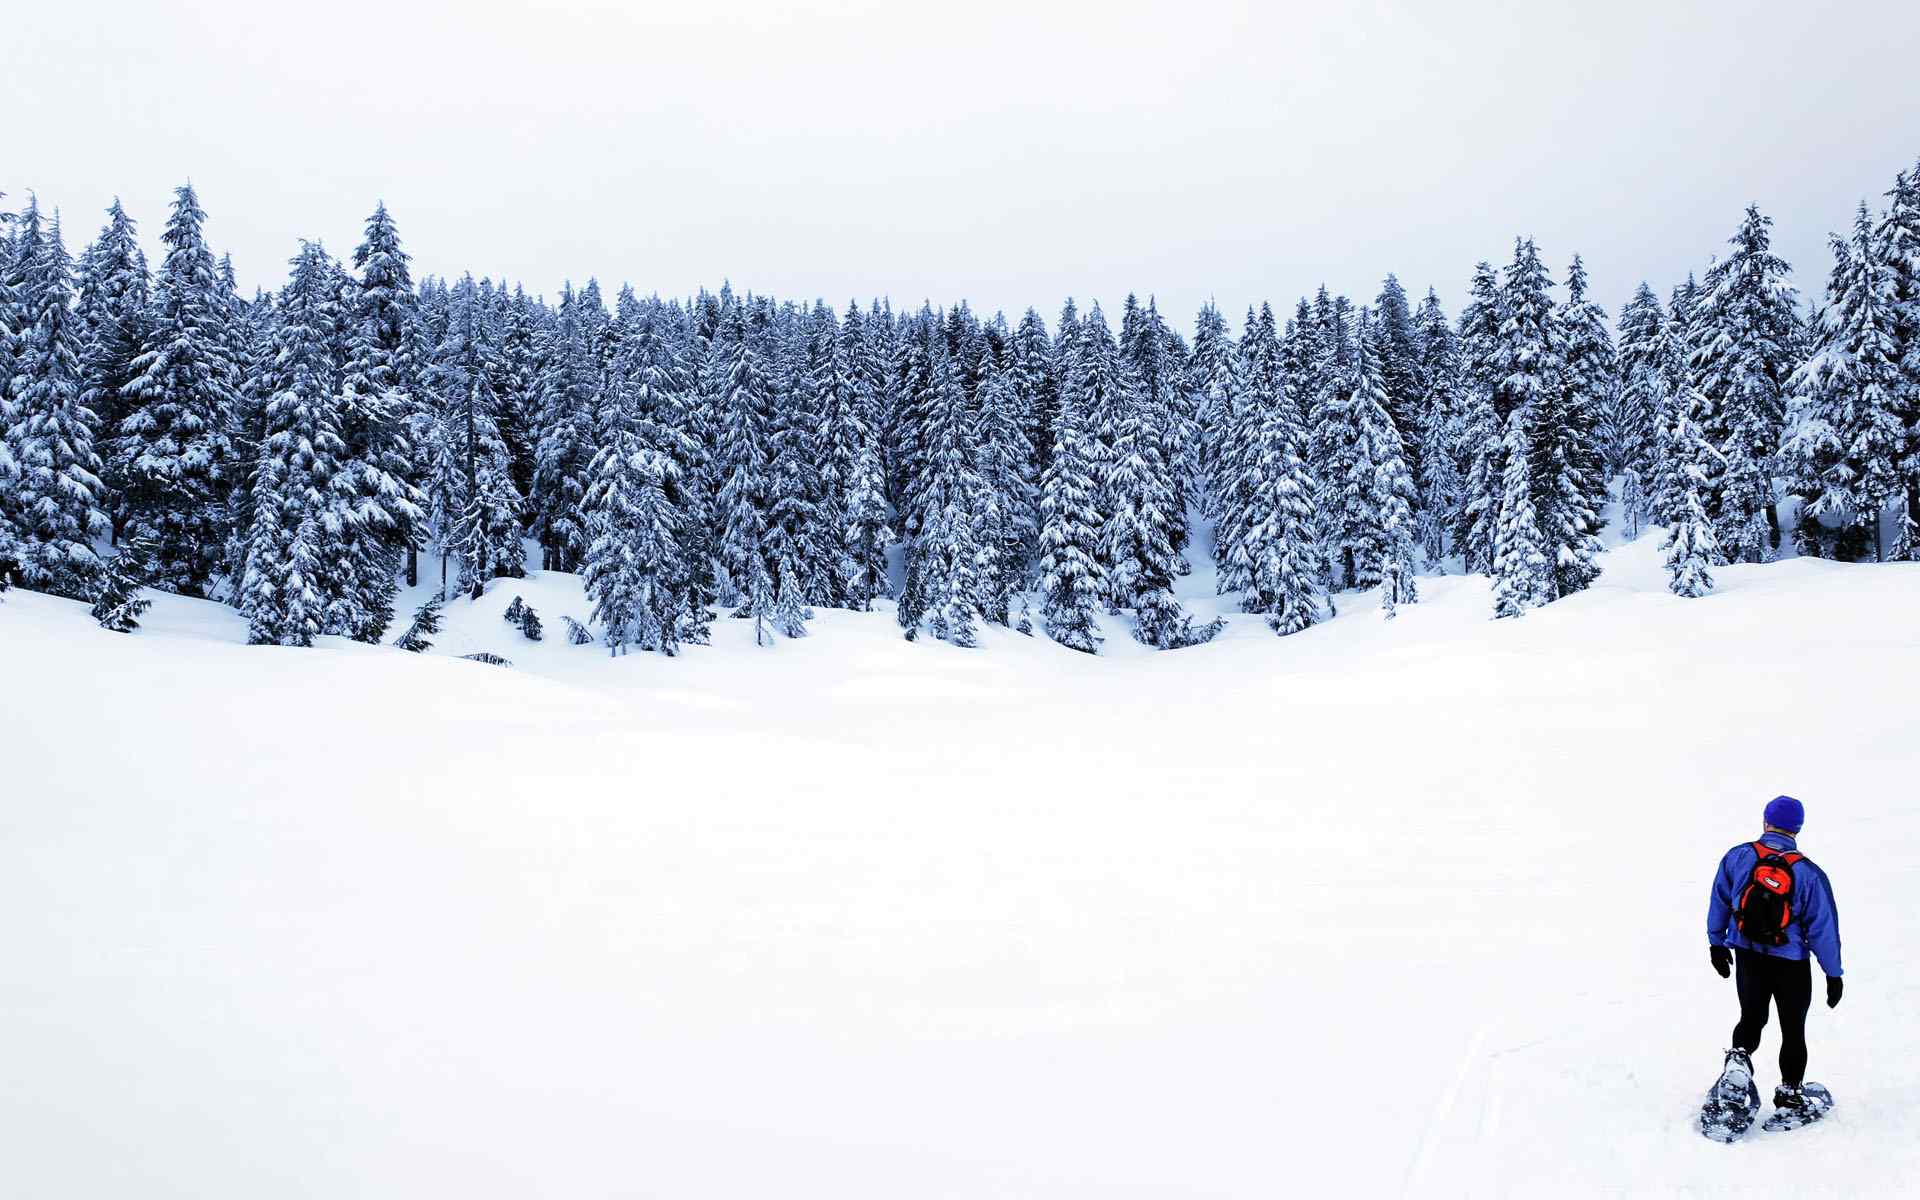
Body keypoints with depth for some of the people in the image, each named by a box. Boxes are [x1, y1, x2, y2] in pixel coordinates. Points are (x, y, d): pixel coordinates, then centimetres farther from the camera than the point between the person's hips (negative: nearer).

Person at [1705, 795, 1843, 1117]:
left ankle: (1739, 1054, -9)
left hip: (1747, 956, 2)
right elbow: (1823, 927, -11)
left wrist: (1716, 943, 16)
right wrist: (1833, 974, -1)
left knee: (1751, 1016, 17)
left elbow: (1719, 903, 2)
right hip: (1792, 964, -2)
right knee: (1793, 1029, 15)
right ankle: (1789, 1091, 22)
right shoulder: (1809, 873, -16)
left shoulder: (1737, 857, -9)